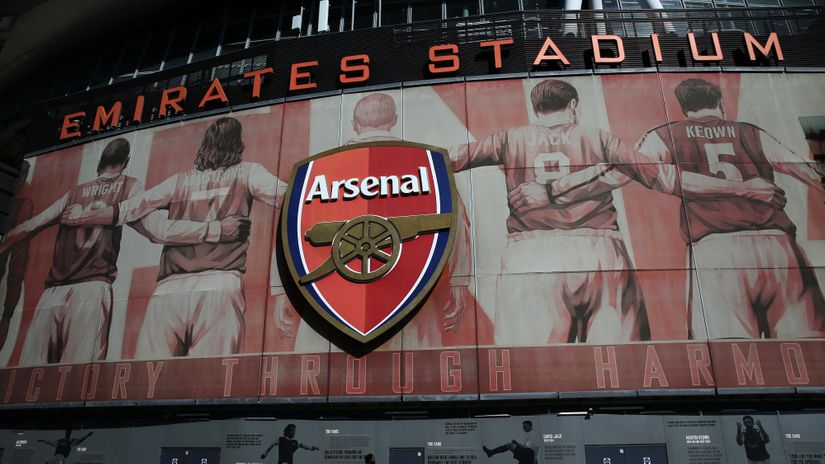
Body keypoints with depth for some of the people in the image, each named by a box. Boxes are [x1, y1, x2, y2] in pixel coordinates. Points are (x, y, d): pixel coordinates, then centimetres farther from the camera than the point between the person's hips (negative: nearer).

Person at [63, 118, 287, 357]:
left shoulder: (180, 181, 21)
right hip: (219, 286, -3)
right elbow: (287, 196, -1)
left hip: (169, 290, 3)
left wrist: (79, 218, 39)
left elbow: (124, 210, 23)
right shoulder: (246, 172, 14)